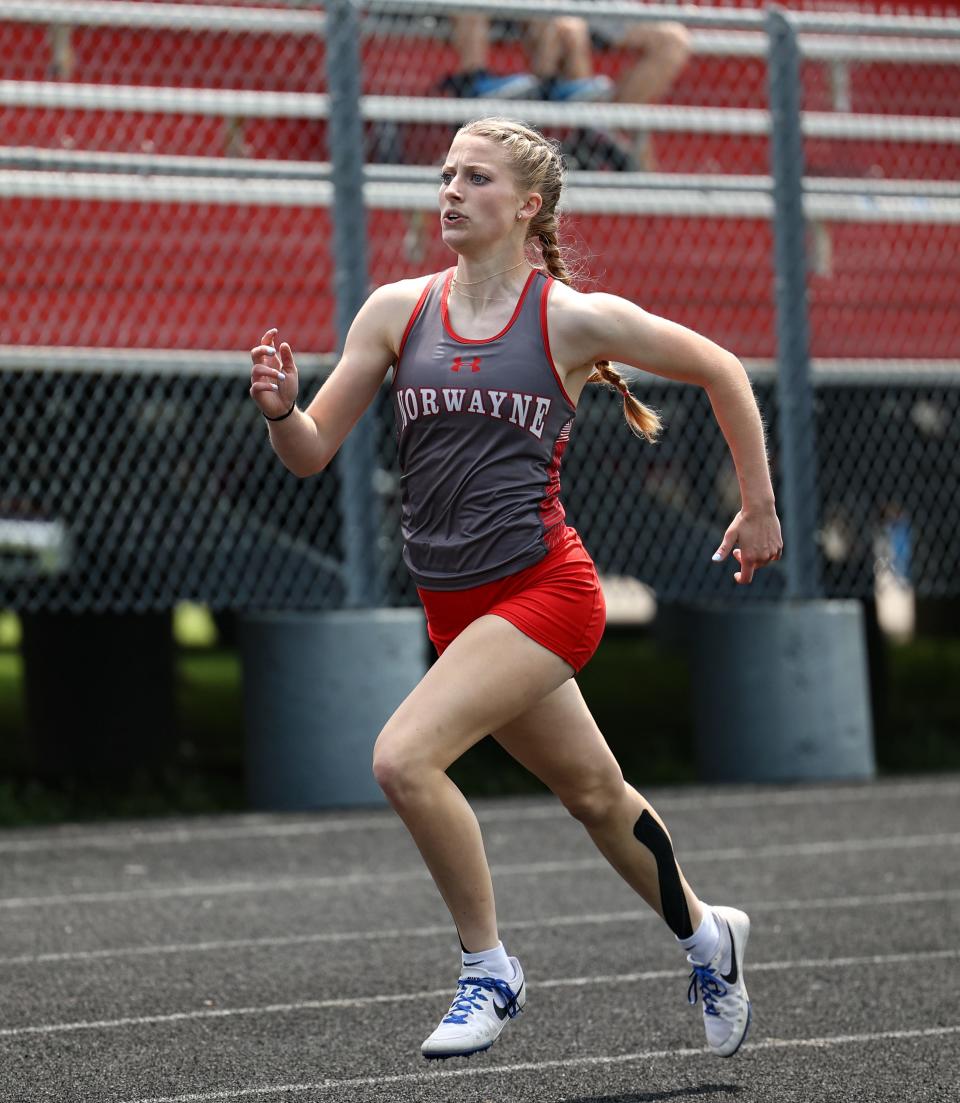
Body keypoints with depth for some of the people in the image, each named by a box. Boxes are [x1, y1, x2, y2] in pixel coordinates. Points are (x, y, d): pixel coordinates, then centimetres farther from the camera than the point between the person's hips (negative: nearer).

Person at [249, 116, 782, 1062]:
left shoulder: (572, 318, -8)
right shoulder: (397, 310, 4)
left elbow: (720, 372, 4)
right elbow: (313, 454, 4)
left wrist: (759, 508, 8)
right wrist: (279, 409, -18)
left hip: (541, 587, -5)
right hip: (454, 606, 6)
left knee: (404, 757, -23)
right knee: (594, 796, 20)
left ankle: (487, 970, -6)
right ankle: (705, 936, 45)